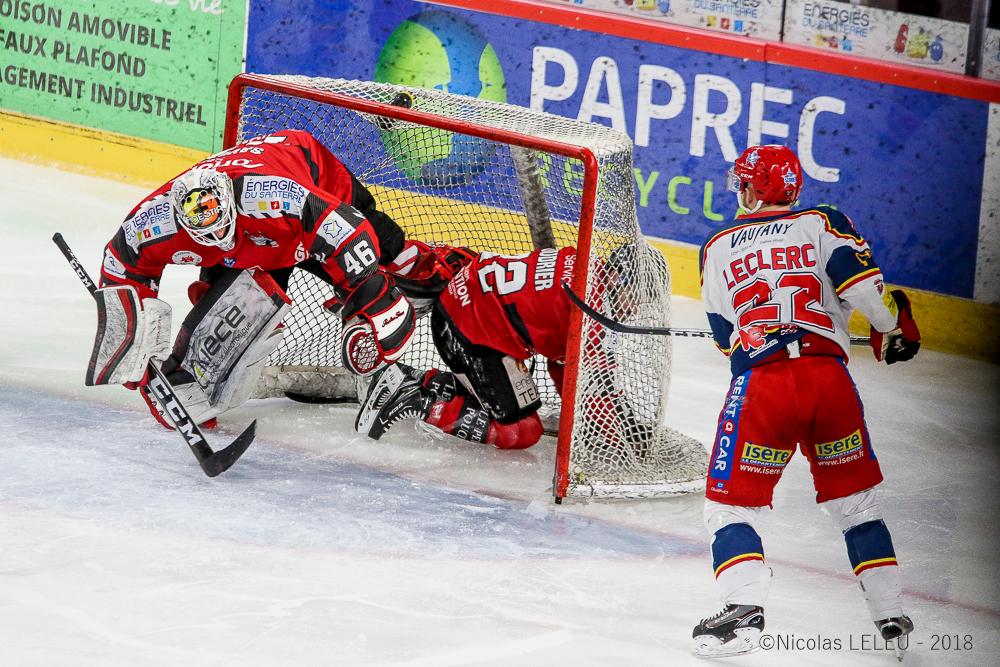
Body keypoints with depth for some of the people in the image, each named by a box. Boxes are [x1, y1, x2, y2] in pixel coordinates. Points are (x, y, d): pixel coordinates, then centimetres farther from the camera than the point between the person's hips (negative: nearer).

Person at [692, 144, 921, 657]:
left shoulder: (717, 249, 15)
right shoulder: (823, 224, 9)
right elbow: (861, 285, -5)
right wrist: (894, 326, 13)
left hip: (759, 385, -1)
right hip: (830, 379, 1)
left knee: (731, 505, 5)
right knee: (855, 500, 18)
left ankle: (743, 606, -19)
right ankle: (889, 615, 18)